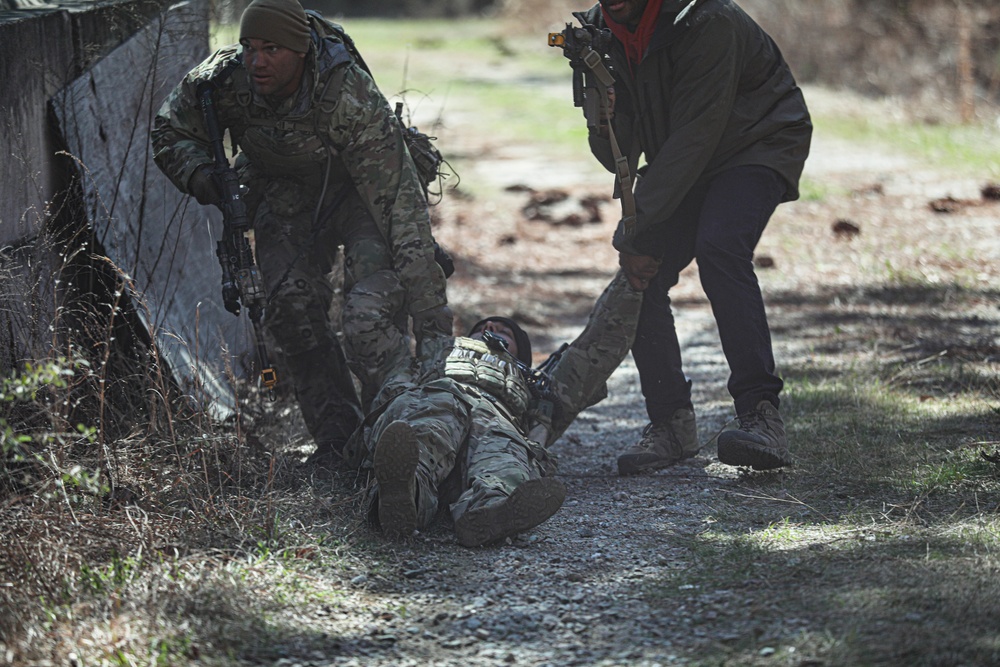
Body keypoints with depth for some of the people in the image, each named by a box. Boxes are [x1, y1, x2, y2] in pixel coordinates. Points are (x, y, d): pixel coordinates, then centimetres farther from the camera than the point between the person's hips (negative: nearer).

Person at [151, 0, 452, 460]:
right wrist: (197, 172, -25)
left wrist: (431, 321, -44)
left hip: (355, 183, -4)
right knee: (291, 302, -15)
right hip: (281, 191, 4)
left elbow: (400, 206, -40)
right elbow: (170, 132, -1)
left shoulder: (351, 97, -39)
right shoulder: (221, 80, -26)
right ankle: (337, 435, -6)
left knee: (375, 286, -29)